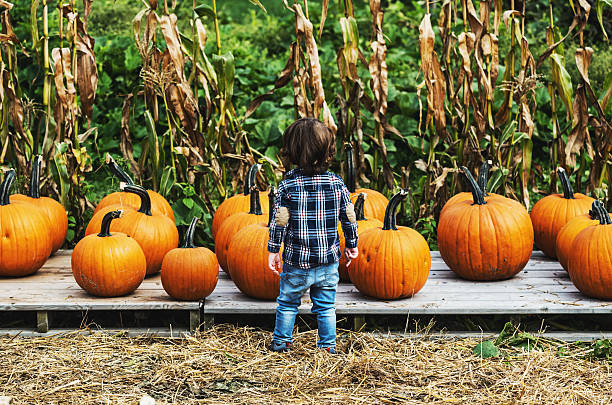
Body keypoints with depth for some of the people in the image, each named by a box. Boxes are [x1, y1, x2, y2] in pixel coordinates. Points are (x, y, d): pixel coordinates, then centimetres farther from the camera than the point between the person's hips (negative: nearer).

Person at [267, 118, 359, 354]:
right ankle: (328, 346, 19)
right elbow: (349, 218, 2)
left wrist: (273, 250, 0)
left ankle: (281, 342, 25)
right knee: (326, 306, 13)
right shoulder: (337, 183, -5)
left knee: (288, 303, 16)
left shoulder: (287, 186, -11)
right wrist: (352, 245, 15)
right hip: (328, 261, 2)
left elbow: (279, 222, -10)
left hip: (296, 263, -1)